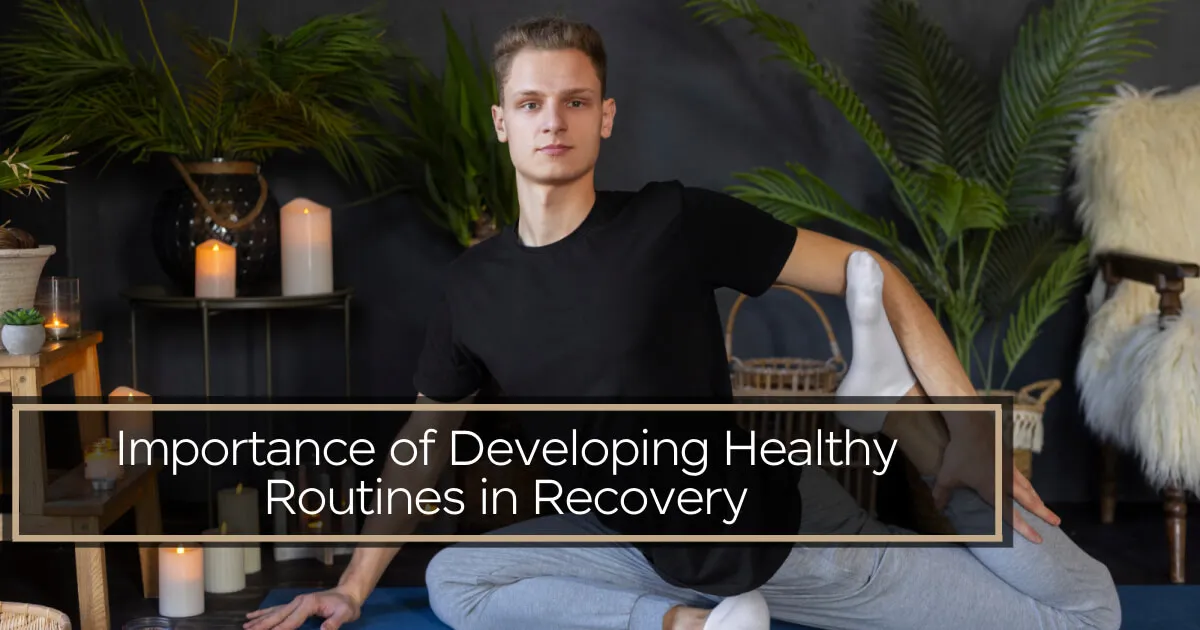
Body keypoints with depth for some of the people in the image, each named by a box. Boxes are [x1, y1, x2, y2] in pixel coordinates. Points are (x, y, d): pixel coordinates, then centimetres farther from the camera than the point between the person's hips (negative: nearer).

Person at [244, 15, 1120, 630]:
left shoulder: (676, 223, -16)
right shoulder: (476, 288, -2)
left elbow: (868, 273, -13)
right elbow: (426, 438, 11)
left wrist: (971, 433, -21)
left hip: (785, 526, -4)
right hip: (649, 551, 5)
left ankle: (897, 403, 2)